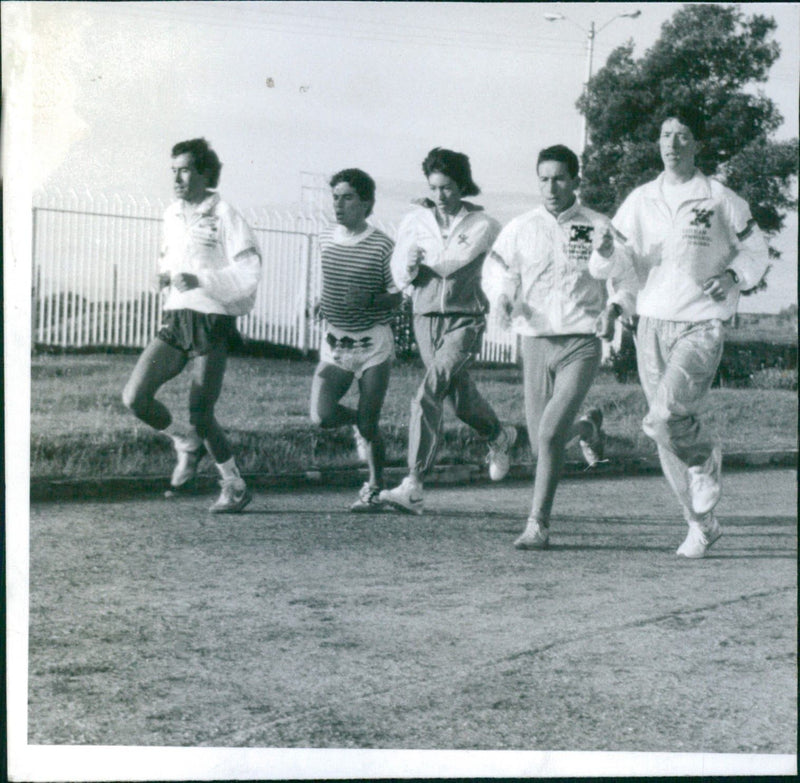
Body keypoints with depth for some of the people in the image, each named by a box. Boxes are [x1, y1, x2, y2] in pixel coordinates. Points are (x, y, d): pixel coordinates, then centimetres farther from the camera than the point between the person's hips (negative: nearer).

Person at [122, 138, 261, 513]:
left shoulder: (223, 215, -8)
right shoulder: (172, 214, 13)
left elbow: (247, 275, -14)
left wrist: (199, 280, -23)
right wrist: (165, 274, 9)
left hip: (212, 323, -6)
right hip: (174, 318, 6)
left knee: (200, 416, -5)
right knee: (134, 397, -9)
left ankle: (235, 487, 16)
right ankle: (187, 445, 18)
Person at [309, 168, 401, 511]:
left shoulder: (382, 246, -9)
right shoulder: (325, 237, 5)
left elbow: (396, 297, -5)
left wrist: (369, 300, -22)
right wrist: (325, 305, 12)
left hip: (373, 344, -4)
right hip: (334, 342, 4)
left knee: (369, 423, -3)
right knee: (321, 416, -12)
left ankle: (375, 487, 19)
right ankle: (357, 420, 22)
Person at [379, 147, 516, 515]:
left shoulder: (482, 225, -4)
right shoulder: (415, 219, 6)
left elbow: (451, 264, -15)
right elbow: (400, 273, 3)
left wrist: (419, 258, 0)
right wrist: (409, 268, -19)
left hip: (465, 319, -4)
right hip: (426, 316, 4)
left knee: (428, 395, -20)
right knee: (460, 396, 16)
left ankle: (413, 487, -22)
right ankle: (499, 437, 50)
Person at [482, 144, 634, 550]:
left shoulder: (598, 228, 0)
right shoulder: (520, 228, 6)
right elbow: (495, 268, 18)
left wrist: (612, 308, -10)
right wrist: (501, 298, -2)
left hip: (581, 342, -3)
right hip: (535, 341, 3)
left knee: (551, 433, -16)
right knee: (540, 441, 8)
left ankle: (538, 524, -5)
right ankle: (587, 426, 43)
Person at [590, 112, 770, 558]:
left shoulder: (721, 201, -1)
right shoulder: (641, 201, 8)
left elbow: (756, 250, 10)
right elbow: (610, 264, 3)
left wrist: (734, 276, -10)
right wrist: (606, 249, -20)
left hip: (701, 326, -4)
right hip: (653, 325, 4)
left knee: (665, 418, -23)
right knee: (666, 432, 7)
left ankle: (707, 456, 11)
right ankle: (702, 525, 23)